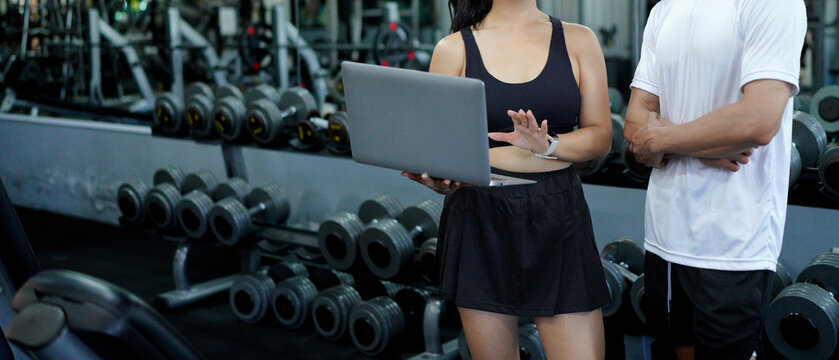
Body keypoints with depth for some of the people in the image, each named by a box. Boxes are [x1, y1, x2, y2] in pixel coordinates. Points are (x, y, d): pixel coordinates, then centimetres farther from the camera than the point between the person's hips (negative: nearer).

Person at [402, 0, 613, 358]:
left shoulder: (578, 40, 8)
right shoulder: (454, 49, 5)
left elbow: (600, 137, 4)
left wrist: (546, 146, -15)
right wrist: (435, 177, -20)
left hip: (558, 214, 1)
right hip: (480, 220, 0)